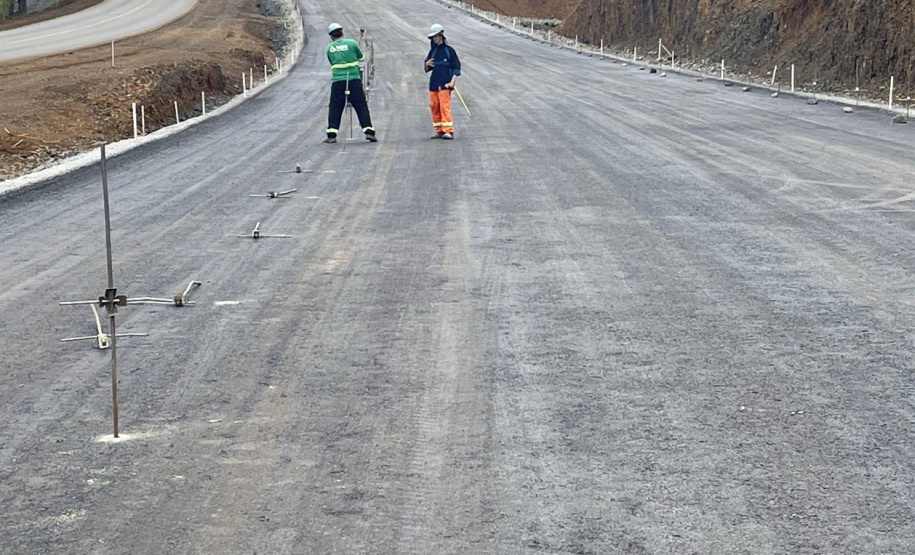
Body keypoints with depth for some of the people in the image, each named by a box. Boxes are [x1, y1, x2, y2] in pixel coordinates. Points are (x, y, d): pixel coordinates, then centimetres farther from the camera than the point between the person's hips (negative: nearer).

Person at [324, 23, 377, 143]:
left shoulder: (329, 48, 6)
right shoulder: (351, 43, 0)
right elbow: (361, 57, 13)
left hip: (337, 81, 1)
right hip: (354, 79, -1)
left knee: (335, 108, 5)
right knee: (361, 107, 4)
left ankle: (331, 135, 0)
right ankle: (369, 132, -1)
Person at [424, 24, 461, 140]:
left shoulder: (449, 50, -2)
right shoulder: (433, 51, 14)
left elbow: (456, 67, -3)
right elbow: (427, 69, 20)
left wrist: (452, 81, -13)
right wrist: (427, 64, -4)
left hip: (445, 84, -6)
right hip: (433, 83, 6)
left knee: (445, 106, -13)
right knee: (434, 107, 5)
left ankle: (449, 131, -14)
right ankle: (439, 131, 11)